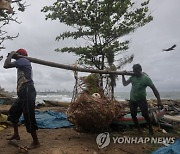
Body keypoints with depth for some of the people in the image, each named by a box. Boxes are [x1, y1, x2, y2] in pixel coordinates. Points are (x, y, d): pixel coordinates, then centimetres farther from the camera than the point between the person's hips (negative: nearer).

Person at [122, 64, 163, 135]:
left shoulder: (146, 78, -17)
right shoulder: (132, 77, -4)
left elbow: (154, 89, -15)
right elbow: (125, 84, 4)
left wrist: (159, 100, -20)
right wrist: (123, 75, -8)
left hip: (141, 99, -4)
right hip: (132, 99, 4)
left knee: (145, 114, -10)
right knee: (133, 115, 6)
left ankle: (150, 128, 15)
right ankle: (138, 128, 26)